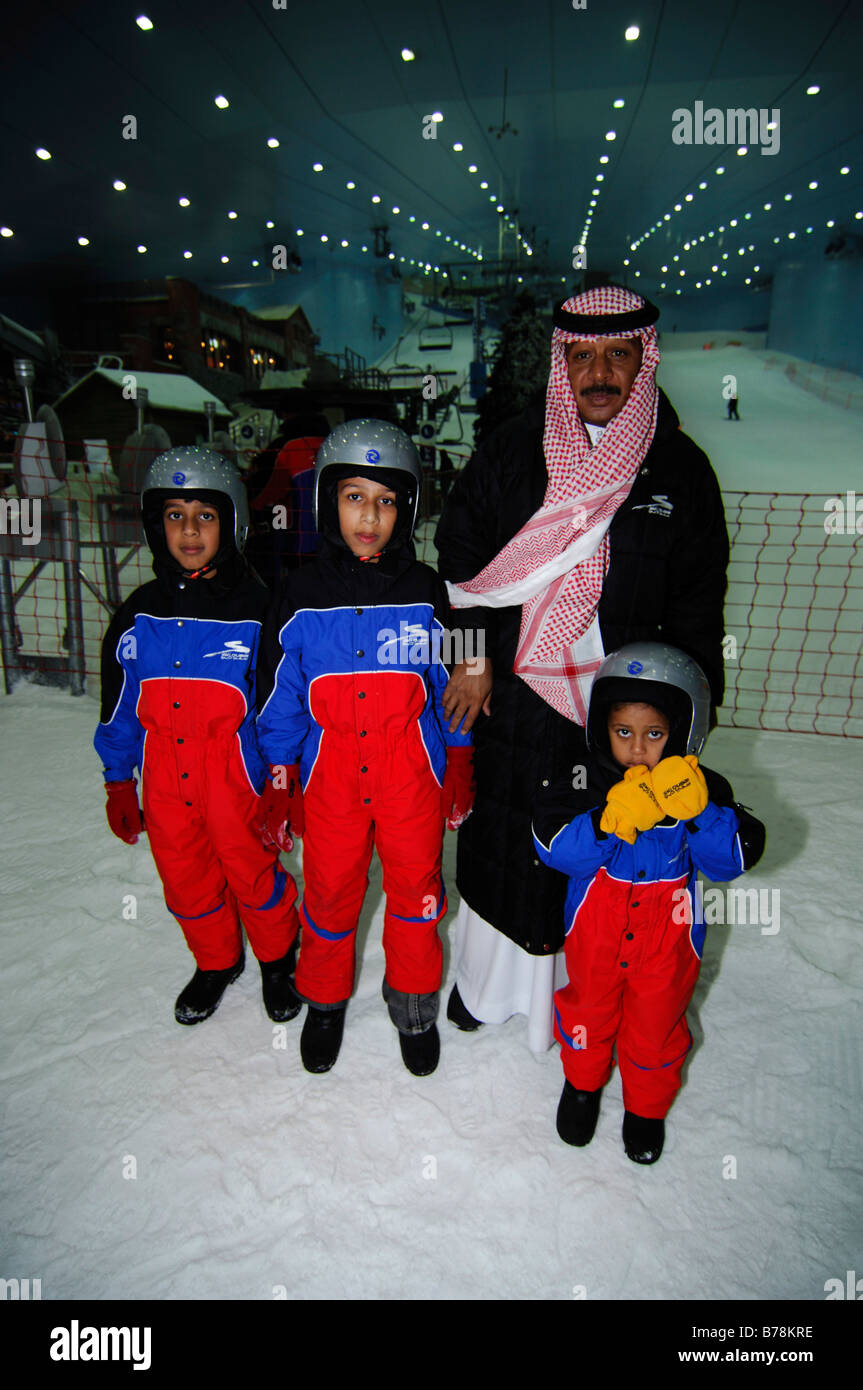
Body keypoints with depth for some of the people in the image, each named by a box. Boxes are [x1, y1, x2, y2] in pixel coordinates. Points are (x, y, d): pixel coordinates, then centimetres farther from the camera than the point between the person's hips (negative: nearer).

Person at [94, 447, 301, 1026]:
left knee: (254, 876, 12)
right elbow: (119, 707, 9)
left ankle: (278, 961, 40)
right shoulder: (140, 613, 1)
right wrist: (118, 784, 10)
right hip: (165, 783, 4)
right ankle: (216, 963, 45)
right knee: (188, 885, 18)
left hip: (237, 779, -3)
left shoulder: (255, 608, -10)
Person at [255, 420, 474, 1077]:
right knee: (330, 892, 15)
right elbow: (281, 698, 1)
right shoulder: (303, 594, -5)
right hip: (329, 773, 1)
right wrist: (280, 786, 2)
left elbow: (449, 685, 3)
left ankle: (415, 1006, 38)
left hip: (413, 772, 0)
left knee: (416, 891, 13)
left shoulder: (424, 590, -5)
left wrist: (460, 770, 5)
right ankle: (325, 999, 42)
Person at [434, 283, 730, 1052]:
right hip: (514, 695, 1)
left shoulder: (681, 469, 0)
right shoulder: (510, 451, -1)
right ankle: (489, 977, 41)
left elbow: (697, 604, 4)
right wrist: (470, 654, -2)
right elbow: (460, 554, 5)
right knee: (504, 840, 15)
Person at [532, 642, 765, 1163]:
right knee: (589, 1012, 22)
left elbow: (734, 859, -21)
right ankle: (583, 1083, 53)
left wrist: (697, 811, -37)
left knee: (656, 1027, 21)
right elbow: (554, 848, -27)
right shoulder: (586, 783, -19)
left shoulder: (700, 788, -16)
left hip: (668, 938, 1)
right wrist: (612, 820, -41)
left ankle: (647, 1106, 50)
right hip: (595, 930, 0)